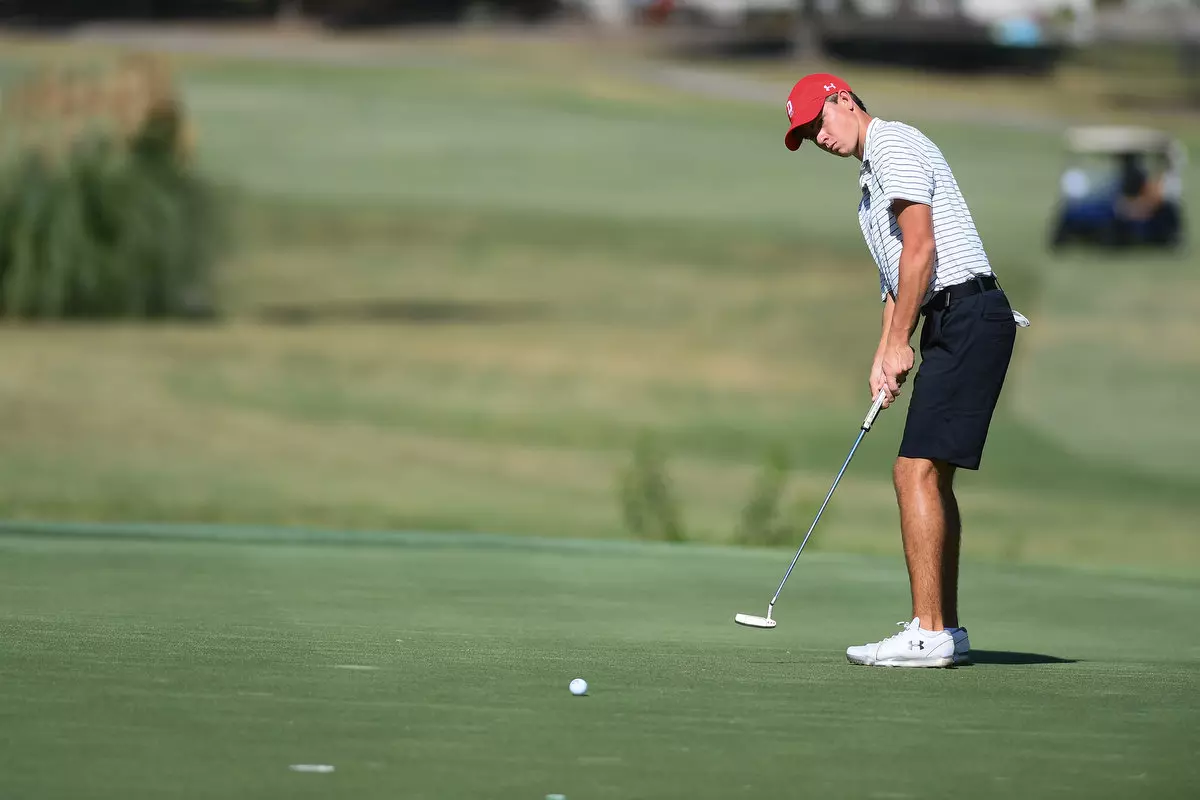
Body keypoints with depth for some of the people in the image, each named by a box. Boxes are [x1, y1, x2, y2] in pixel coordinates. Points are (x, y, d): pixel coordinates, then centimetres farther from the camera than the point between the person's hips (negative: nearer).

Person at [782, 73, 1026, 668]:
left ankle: (927, 634, -17)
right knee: (929, 477, 12)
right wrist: (883, 356, 13)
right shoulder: (872, 175, 25)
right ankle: (946, 629, 15)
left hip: (968, 316, -11)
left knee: (916, 472, -15)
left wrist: (900, 343, -11)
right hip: (953, 327, 11)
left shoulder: (895, 145, -7)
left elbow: (920, 250, -16)